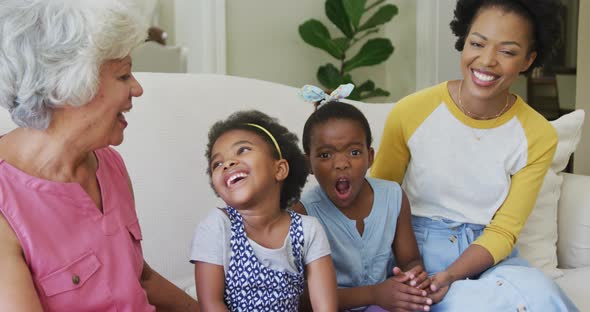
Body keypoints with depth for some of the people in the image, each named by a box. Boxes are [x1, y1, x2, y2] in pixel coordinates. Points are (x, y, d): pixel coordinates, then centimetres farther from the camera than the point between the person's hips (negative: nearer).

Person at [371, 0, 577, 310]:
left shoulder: (538, 136, -4)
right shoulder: (409, 114, -9)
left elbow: (503, 232, -3)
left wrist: (450, 276, -22)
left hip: (487, 255, 3)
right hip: (418, 247, -2)